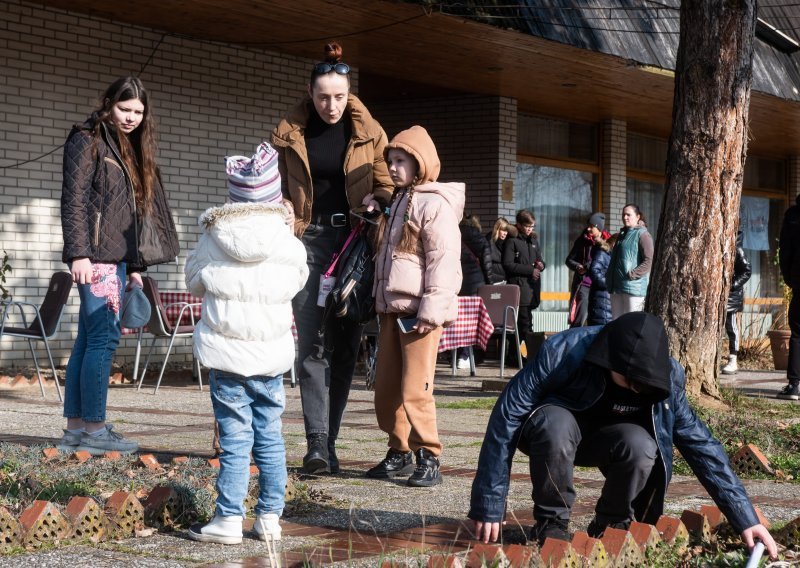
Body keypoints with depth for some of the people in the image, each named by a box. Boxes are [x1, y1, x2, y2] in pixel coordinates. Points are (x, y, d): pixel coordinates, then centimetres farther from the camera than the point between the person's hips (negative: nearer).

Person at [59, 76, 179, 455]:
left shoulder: (131, 150, 22)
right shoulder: (87, 141, -2)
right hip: (95, 256, -8)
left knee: (89, 340, 7)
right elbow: (73, 199, -10)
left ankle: (75, 429, 9)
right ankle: (94, 428, -7)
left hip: (117, 259, 8)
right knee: (104, 337, -10)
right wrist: (79, 253, -18)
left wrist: (134, 266, 18)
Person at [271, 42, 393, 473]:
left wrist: (377, 206, -11)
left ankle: (327, 441, 10)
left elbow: (384, 184, 10)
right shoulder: (290, 133, 4)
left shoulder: (367, 131, 4)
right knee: (311, 341, -9)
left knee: (345, 343, 2)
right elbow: (280, 189, 11)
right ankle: (317, 442, -11)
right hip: (308, 240, -1)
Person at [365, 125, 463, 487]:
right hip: (391, 308, 9)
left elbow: (443, 260, -16)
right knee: (386, 387, 10)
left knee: (415, 389, -10)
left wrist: (431, 310, -21)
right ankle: (400, 453, 20)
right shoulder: (398, 203, 20)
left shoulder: (434, 204, -9)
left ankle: (428, 458, -1)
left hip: (418, 312, -9)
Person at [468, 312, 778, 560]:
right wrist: (489, 505, -30)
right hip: (550, 427, -2)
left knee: (642, 447, -32)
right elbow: (508, 415, -30)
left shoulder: (668, 376, -24)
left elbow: (699, 442, -14)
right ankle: (551, 522, -15)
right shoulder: (563, 351, -34)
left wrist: (745, 518, -15)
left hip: (602, 438, 2)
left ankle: (611, 525, -4)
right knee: (557, 425, -38)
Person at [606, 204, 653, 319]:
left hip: (634, 287, -8)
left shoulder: (643, 235, -6)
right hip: (617, 287, 8)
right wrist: (609, 277, 12)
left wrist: (632, 275, -19)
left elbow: (648, 261, -15)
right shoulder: (622, 235, 20)